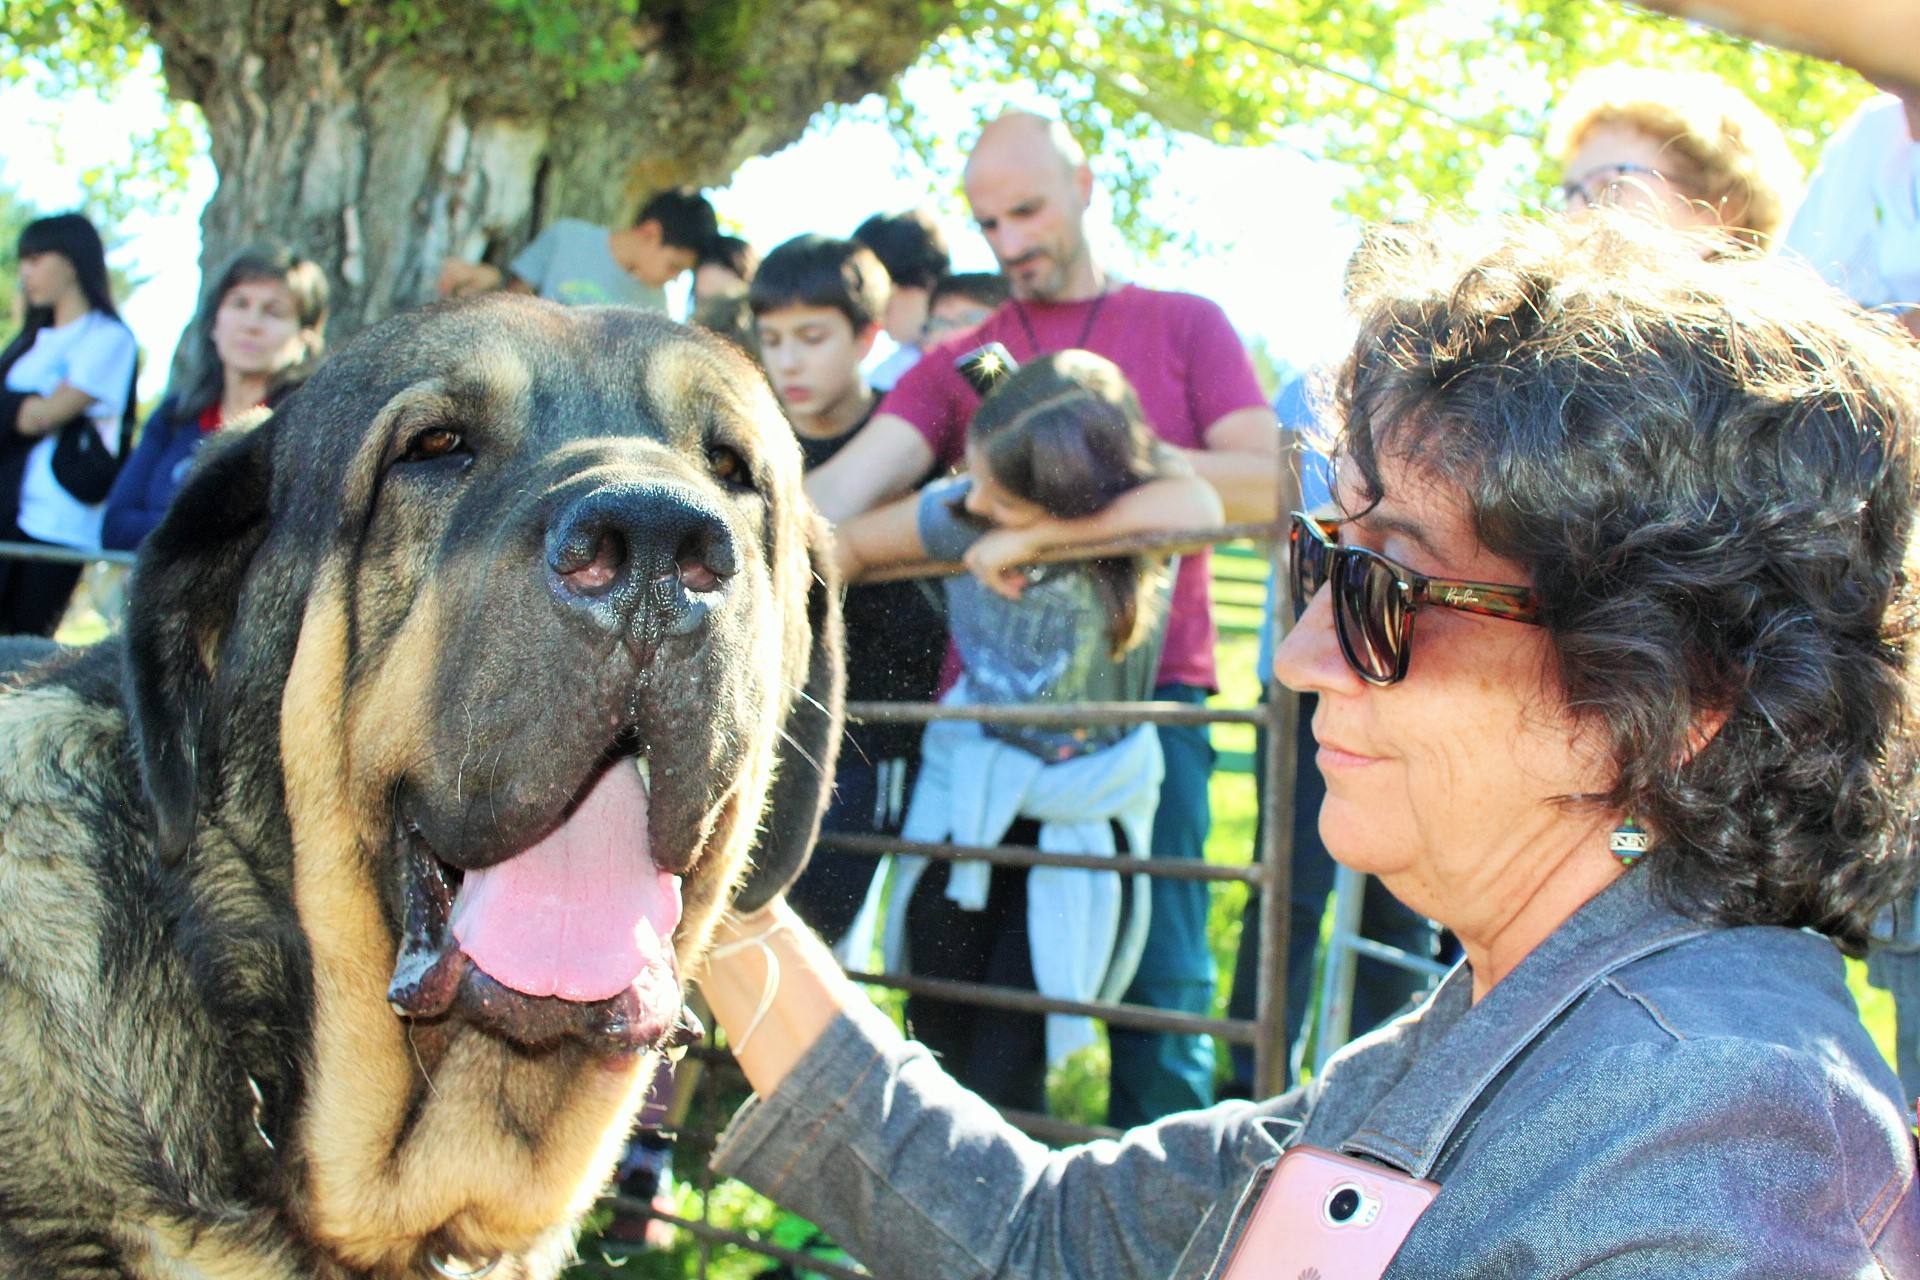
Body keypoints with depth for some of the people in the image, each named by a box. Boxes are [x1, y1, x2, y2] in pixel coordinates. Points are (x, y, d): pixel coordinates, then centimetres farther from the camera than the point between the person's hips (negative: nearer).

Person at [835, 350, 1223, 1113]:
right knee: (938, 1036, 4)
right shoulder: (959, 510, -11)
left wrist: (1035, 537, -35)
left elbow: (1197, 508, -41)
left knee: (1005, 1063, -8)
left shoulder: (1134, 521, -19)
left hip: (1078, 814, -3)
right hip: (966, 787, 3)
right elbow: (850, 545, 3)